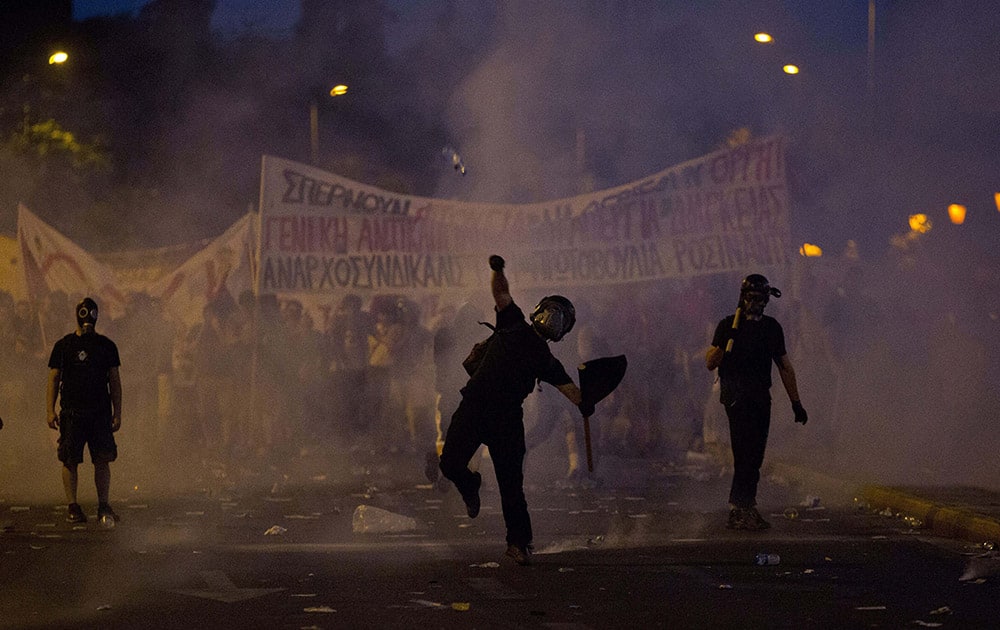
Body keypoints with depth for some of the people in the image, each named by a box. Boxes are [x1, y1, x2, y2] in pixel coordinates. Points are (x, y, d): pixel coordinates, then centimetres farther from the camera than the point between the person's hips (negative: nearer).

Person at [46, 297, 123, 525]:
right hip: (71, 412, -1)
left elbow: (115, 381, 11)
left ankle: (103, 506, 5)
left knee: (103, 460, -2)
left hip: (100, 412, 1)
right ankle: (72, 507, 3)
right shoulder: (63, 346, 6)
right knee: (70, 461, -3)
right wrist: (50, 411, -3)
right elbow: (53, 380, 6)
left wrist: (117, 413, 5)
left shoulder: (106, 346, 10)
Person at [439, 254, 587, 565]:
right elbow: (501, 292, 5)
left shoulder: (546, 360, 13)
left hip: (507, 418, 0)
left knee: (511, 483, -4)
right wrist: (497, 269, -14)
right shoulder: (513, 324, 12)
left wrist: (584, 402, -16)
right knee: (451, 464, -11)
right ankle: (470, 487, 24)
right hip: (473, 407, 0)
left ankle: (519, 542, 3)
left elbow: (567, 386, 4)